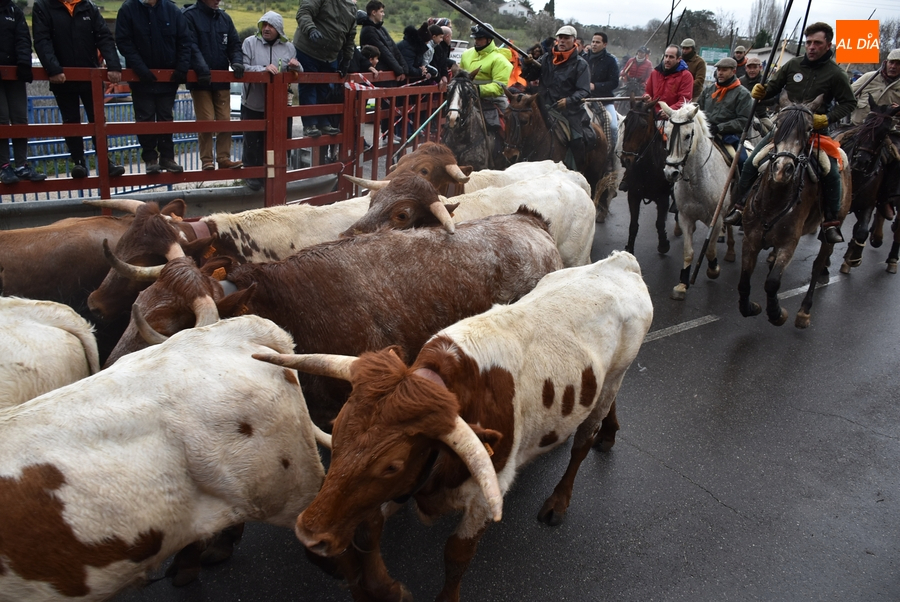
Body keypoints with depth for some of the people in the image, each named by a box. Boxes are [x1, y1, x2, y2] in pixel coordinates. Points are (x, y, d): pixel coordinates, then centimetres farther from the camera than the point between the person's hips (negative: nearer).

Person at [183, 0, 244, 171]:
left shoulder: (224, 17, 11)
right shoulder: (190, 15, -5)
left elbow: (234, 44, 10)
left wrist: (236, 62, -10)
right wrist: (202, 68, -29)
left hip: (222, 79, 5)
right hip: (200, 80, -5)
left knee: (225, 120, 3)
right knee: (206, 121, -4)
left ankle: (224, 159, 9)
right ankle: (207, 161, 5)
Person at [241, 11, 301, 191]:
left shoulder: (288, 47, 4)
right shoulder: (250, 43, -4)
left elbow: (298, 73, 11)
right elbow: (243, 68, -14)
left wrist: (296, 66, -13)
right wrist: (263, 69, -29)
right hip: (253, 105, -2)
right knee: (253, 143, 7)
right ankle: (252, 174, 22)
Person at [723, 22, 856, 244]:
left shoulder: (835, 74, -5)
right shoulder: (793, 65, 1)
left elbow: (849, 103, 0)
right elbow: (774, 87, 9)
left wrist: (827, 118, -16)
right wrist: (761, 91, -14)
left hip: (815, 130, -2)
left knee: (831, 174, -14)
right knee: (752, 162, -9)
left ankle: (831, 223, 0)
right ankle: (740, 207, 3)